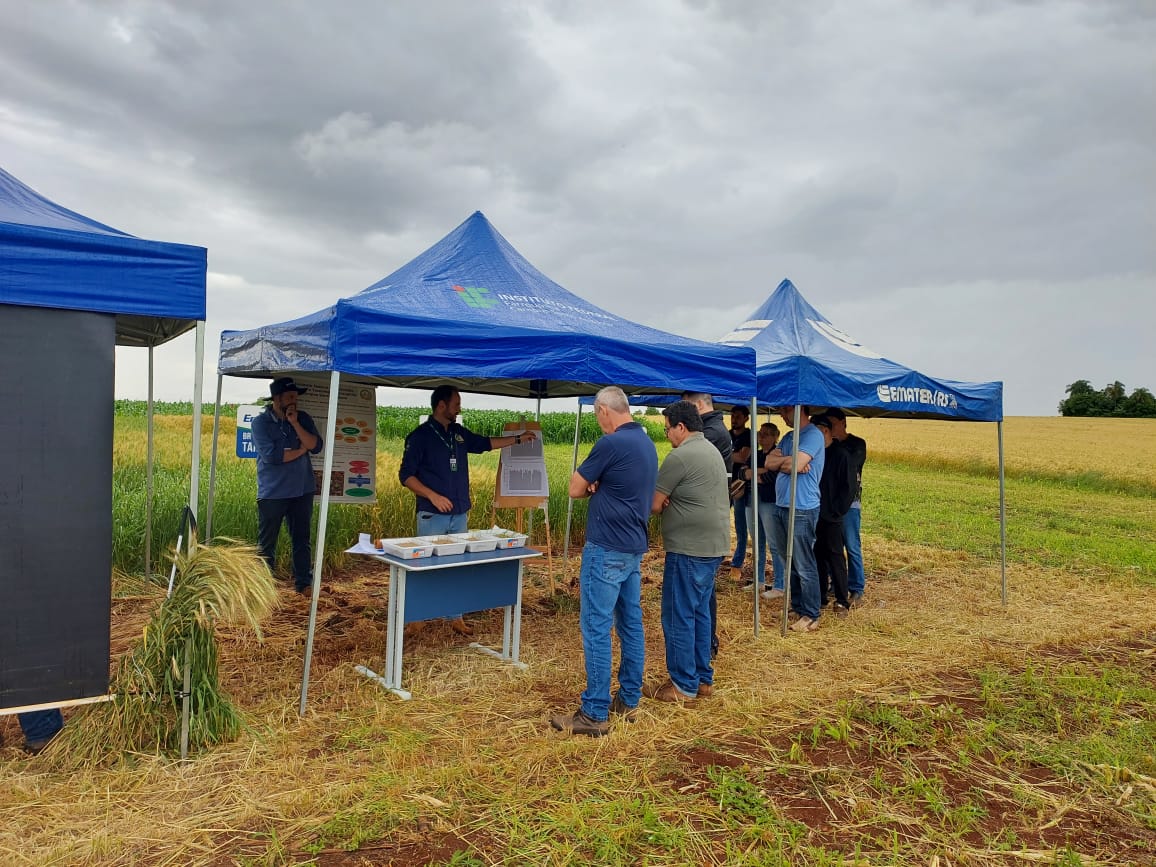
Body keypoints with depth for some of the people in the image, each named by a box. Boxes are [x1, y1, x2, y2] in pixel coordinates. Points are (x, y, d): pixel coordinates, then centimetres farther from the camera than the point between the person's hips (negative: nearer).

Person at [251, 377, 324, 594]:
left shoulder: (303, 419, 6)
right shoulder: (261, 422, -5)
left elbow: (316, 446, -7)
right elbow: (271, 455, -16)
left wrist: (295, 423, -15)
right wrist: (300, 450, -7)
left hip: (302, 491, 4)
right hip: (272, 493, -3)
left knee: (301, 539, 10)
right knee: (267, 543, 4)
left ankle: (304, 583, 17)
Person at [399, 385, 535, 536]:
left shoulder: (459, 432, 11)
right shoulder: (420, 435, -7)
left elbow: (485, 443, 26)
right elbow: (405, 475, -9)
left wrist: (518, 438, 26)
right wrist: (432, 496, -21)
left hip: (460, 514, 6)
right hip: (432, 516, -6)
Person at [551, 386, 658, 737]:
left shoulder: (611, 443, -17)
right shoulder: (647, 443, 11)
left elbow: (576, 489, -10)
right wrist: (602, 486, -1)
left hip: (606, 549, -9)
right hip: (635, 547, 9)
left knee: (596, 628, -3)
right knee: (631, 625, 14)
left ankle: (595, 713, 2)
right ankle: (628, 701, 23)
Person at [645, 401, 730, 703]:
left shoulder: (680, 457, -16)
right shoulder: (712, 450, 15)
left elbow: (654, 505, -11)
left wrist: (666, 503, 10)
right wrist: (673, 502, -1)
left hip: (689, 548, -10)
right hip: (714, 545, 10)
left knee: (679, 616, 0)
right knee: (699, 612, 17)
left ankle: (683, 686, 8)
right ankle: (703, 679, 25)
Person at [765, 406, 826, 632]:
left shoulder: (812, 435, -11)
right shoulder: (789, 437, 16)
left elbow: (796, 465, -22)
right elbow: (769, 463, 7)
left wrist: (781, 462, -2)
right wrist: (788, 461, -11)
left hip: (801, 510, -9)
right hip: (781, 507, 9)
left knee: (804, 566, -1)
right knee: (788, 562, 16)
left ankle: (811, 616, 8)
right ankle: (796, 606, 28)